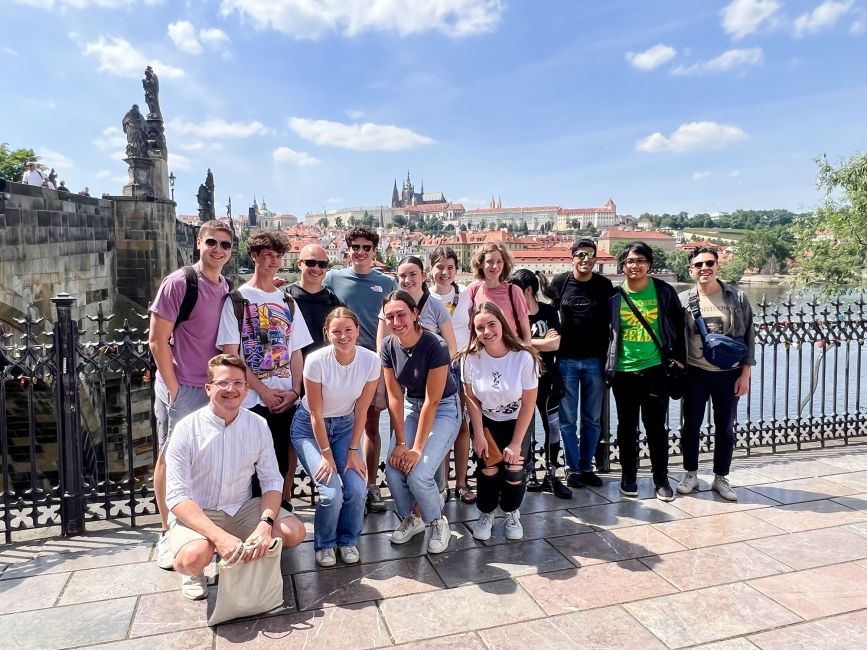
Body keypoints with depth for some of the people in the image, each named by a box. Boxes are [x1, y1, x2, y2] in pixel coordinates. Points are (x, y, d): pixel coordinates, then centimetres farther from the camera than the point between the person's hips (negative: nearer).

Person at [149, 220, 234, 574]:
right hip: (180, 388, -6)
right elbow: (157, 340, -13)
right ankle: (168, 534, 21)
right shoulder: (179, 282, -13)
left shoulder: (227, 288, 7)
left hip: (214, 388, 6)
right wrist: (173, 388, -12)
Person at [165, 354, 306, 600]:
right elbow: (176, 496, -19)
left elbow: (272, 481, -3)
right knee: (195, 556, -34)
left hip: (242, 509, 4)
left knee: (294, 532, -18)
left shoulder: (258, 425, -5)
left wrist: (265, 524, -23)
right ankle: (193, 572, 3)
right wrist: (219, 536, -32)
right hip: (196, 514, -3)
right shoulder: (187, 429, -15)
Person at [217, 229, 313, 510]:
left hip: (287, 399, 4)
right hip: (251, 400, -3)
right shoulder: (237, 300, 0)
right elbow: (230, 355, -6)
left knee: (285, 462, 7)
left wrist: (295, 390, -2)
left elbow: (296, 351, 12)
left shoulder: (287, 302, 13)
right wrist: (263, 391, -10)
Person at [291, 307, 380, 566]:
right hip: (310, 427, -3)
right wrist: (327, 455, -15)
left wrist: (353, 450, -9)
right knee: (331, 492, -18)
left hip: (344, 425, 3)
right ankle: (324, 544, 13)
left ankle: (348, 540, 16)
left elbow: (361, 410, -9)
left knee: (357, 489, -14)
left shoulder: (370, 360, -19)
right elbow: (316, 414, -18)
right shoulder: (316, 360, -26)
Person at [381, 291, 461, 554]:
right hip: (411, 405, 5)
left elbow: (432, 401, -23)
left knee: (419, 474, -18)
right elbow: (395, 397, -7)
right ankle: (410, 518, 19)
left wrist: (417, 448, -21)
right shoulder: (388, 347, -10)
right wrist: (401, 443, -11)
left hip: (443, 408, -5)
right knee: (393, 470, -10)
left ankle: (438, 522, 11)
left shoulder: (436, 346, -26)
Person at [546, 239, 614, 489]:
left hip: (595, 360, 1)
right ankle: (572, 469, 14)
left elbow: (611, 320, 7)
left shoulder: (604, 285, 2)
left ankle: (586, 467, 21)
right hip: (566, 360, -1)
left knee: (592, 419, 8)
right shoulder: (559, 283, 0)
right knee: (568, 419, 3)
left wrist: (608, 356, 3)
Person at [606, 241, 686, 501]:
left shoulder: (664, 291, -1)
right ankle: (628, 477, 24)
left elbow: (678, 326, 7)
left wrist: (679, 358, 5)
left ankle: (661, 479, 17)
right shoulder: (614, 295, 0)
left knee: (656, 427, 3)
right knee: (627, 427, 11)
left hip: (655, 368, -1)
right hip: (623, 371, 1)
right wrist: (606, 365, 7)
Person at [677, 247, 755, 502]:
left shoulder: (736, 298, -2)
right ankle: (691, 475, 24)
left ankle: (720, 478, 24)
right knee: (691, 425, 7)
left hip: (728, 374, 0)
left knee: (725, 428, 9)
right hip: (695, 373, 0)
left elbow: (748, 336, 1)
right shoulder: (683, 300, -3)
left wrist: (745, 374, -3)